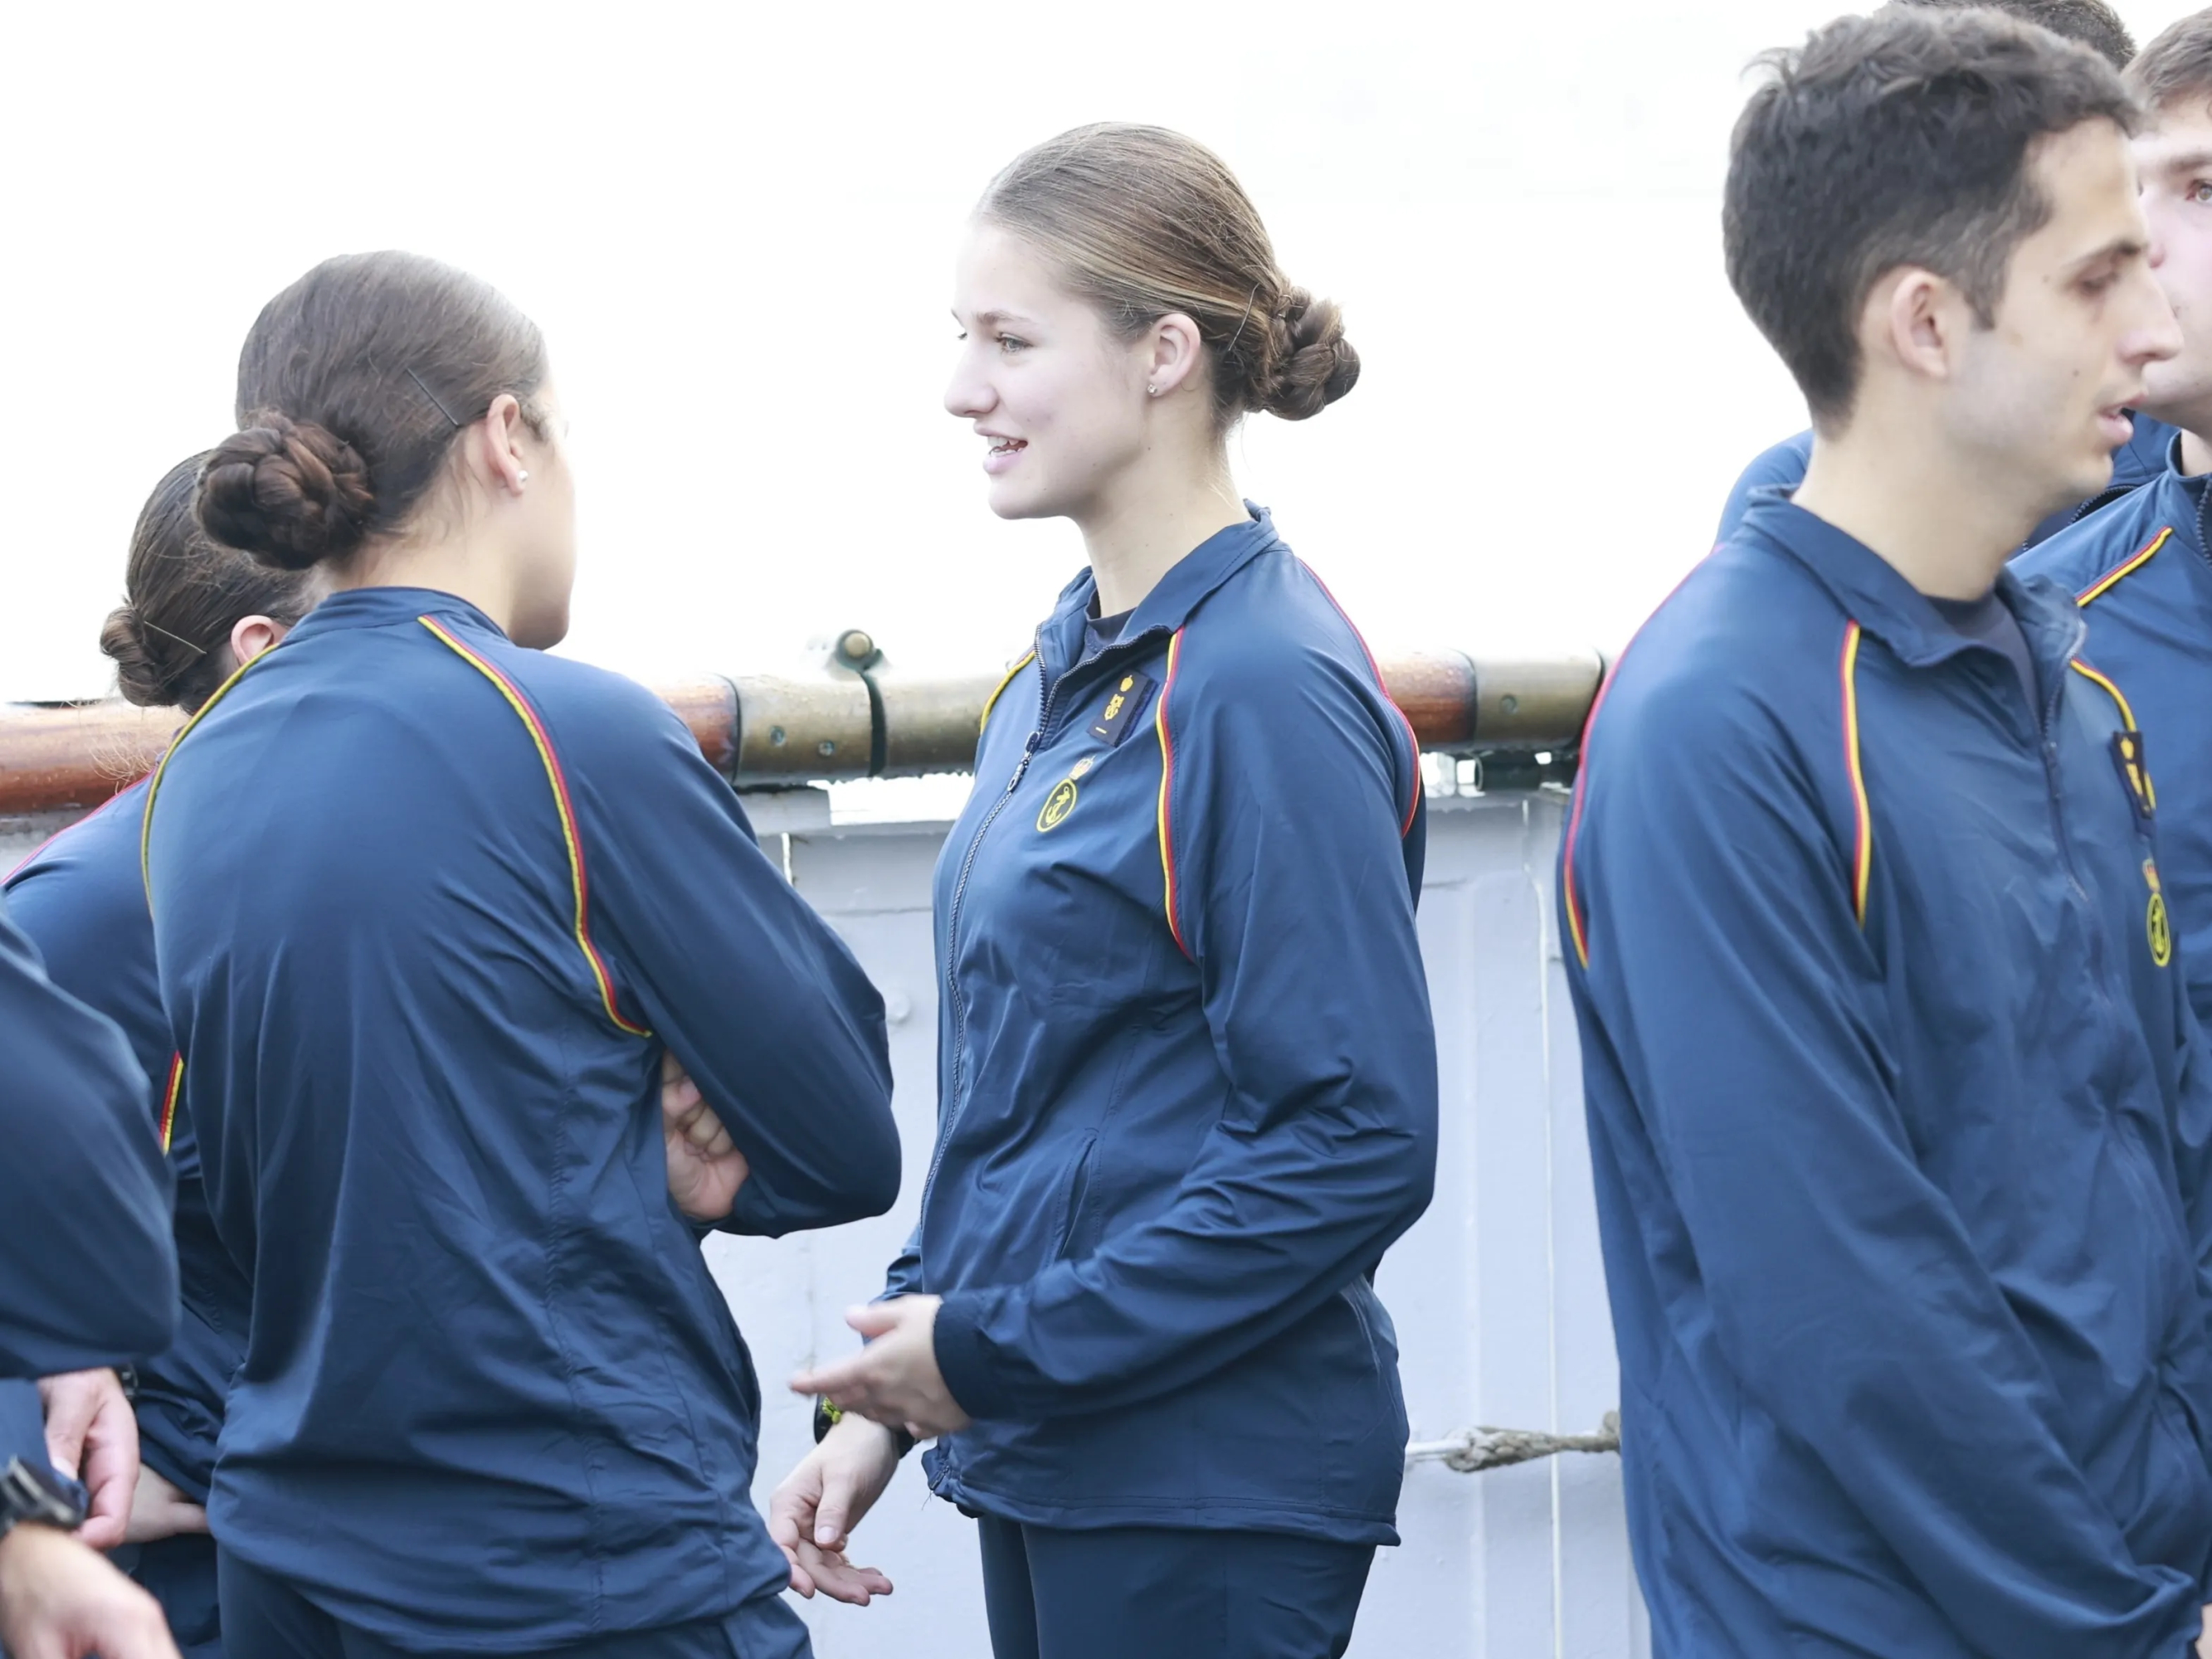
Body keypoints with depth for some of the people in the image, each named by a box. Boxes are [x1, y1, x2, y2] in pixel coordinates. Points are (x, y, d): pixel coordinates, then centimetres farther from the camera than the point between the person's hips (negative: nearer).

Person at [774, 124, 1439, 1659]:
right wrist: (890, 1404, 10)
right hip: (1044, 1467, 8)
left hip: (1214, 1499, -8)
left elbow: (1359, 1142, -21)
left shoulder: (1263, 691, -16)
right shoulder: (1063, 677, 12)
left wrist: (1001, 1348, -17)